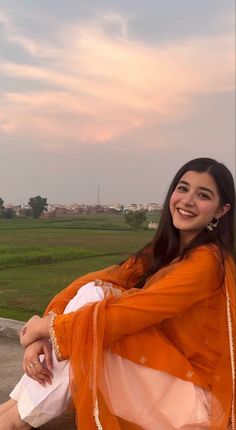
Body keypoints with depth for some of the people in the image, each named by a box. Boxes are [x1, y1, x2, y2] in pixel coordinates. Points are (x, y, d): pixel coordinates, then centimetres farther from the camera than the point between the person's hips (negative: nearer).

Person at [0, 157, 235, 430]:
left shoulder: (207, 260, -20)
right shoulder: (164, 250, 4)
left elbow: (134, 311, -28)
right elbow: (95, 282, -5)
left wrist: (49, 326, -19)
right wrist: (41, 336, -19)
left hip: (191, 390, -7)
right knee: (92, 291, -12)